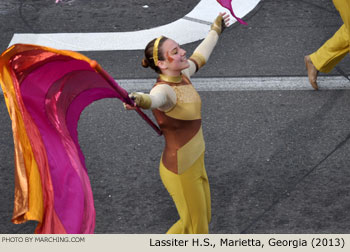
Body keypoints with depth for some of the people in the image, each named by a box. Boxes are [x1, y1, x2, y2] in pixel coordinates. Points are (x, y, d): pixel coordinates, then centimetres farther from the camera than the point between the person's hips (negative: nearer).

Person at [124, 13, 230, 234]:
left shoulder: (181, 75, -2)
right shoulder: (164, 90, -27)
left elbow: (199, 58, 19)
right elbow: (153, 99, -51)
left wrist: (215, 31, 35)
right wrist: (138, 100, -75)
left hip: (194, 164, 9)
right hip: (180, 172, -9)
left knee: (203, 219, 25)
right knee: (198, 231, 6)